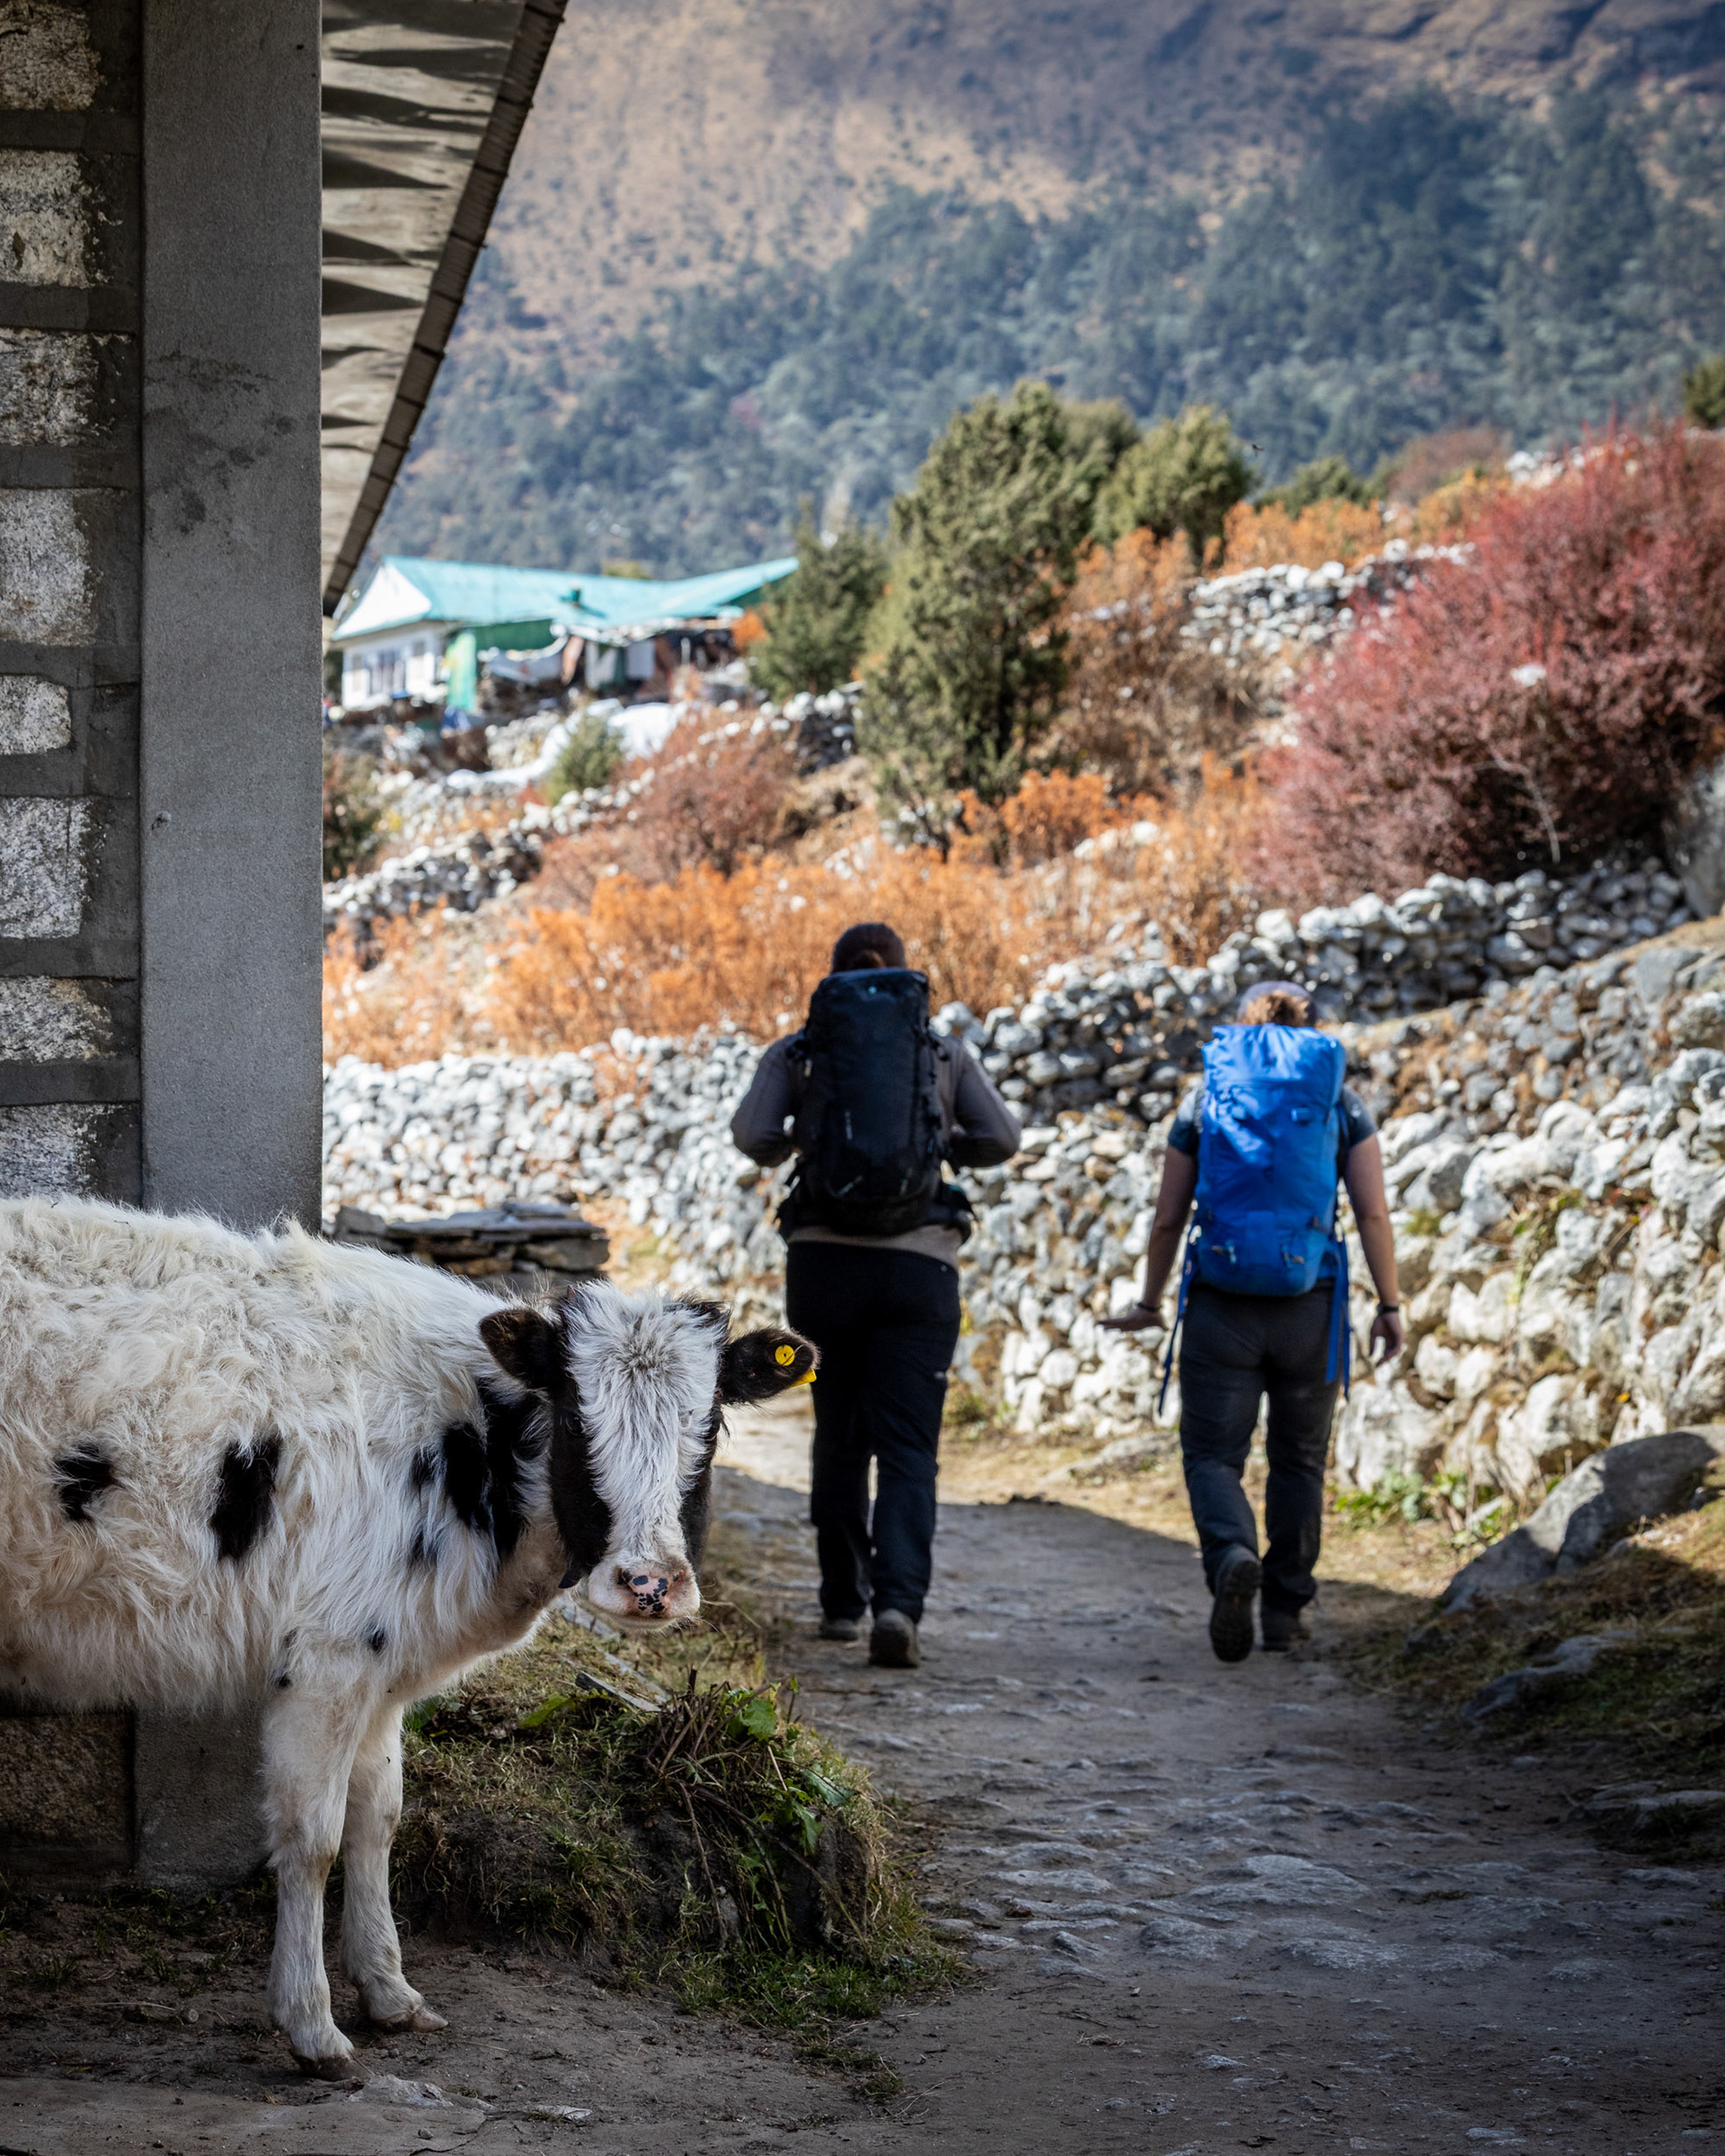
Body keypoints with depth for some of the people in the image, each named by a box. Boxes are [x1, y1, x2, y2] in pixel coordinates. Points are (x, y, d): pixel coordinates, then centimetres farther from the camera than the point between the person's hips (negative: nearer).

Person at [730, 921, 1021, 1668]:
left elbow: (751, 1133, -7)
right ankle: (897, 1603, -23)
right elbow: (1000, 1139, 2)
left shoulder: (795, 1053, 8)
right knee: (906, 1450, -4)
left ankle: (843, 1601, 22)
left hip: (823, 1259, 1)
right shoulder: (944, 1054, 9)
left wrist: (785, 1147, 15)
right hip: (918, 1267, -1)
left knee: (839, 1438, 19)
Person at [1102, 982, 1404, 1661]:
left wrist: (1149, 1305, 18)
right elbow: (1373, 1212, -3)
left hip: (1221, 1306, -1)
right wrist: (1390, 1306, 4)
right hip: (1310, 1307, 1)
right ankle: (1284, 1609, 21)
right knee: (1299, 1460, 17)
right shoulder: (1343, 1102, 4)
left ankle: (1232, 1557, -25)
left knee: (1211, 1455, 5)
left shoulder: (1203, 1100, 5)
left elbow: (1167, 1220, 6)